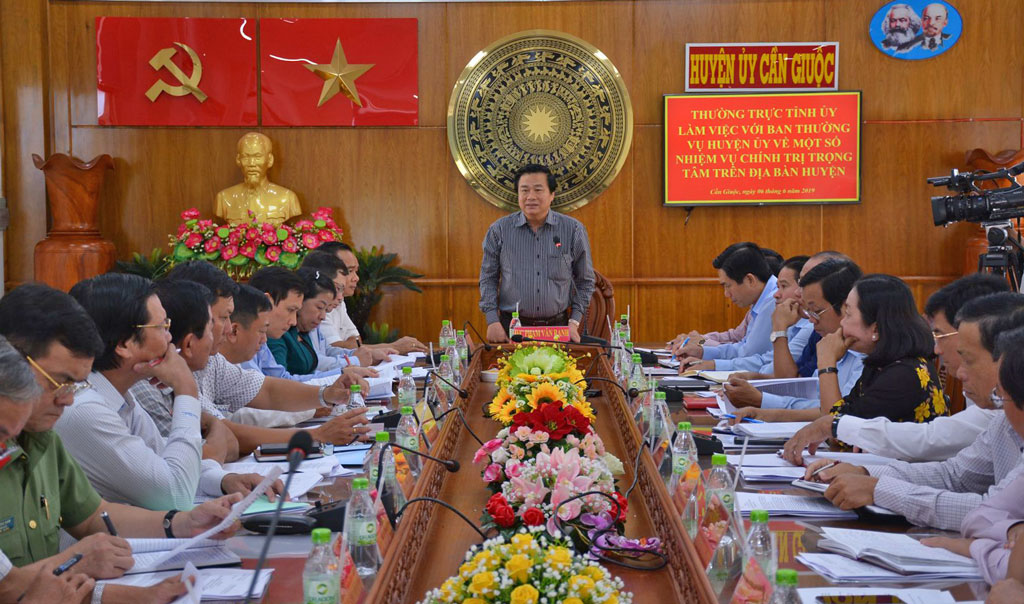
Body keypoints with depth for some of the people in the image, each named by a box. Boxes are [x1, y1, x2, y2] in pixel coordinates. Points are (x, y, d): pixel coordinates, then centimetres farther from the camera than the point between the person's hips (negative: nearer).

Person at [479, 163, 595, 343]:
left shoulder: (573, 230, 1)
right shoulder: (499, 230, 1)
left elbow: (585, 281, 7)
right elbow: (488, 279, 6)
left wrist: (574, 323, 0)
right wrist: (492, 321, -4)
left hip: (558, 327, 0)